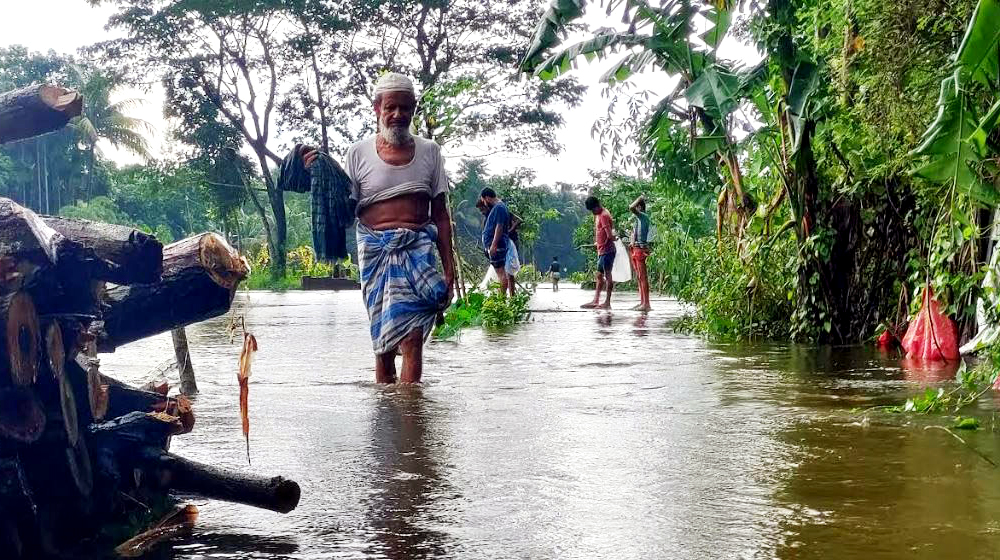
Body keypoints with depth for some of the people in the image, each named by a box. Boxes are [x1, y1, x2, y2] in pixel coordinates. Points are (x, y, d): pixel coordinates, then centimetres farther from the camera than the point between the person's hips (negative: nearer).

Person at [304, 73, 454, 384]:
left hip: (418, 249, 0)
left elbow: (441, 214, 10)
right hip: (377, 249, 0)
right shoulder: (358, 154, 5)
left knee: (413, 337, -12)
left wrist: (449, 267, 5)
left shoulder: (429, 152, 10)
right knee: (383, 339, 2)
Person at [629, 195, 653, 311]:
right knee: (638, 277, 12)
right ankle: (642, 302, 17)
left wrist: (639, 199, -12)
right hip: (635, 249, 10)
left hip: (641, 249, -10)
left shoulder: (644, 216, -11)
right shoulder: (638, 219, 18)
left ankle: (646, 304, -10)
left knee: (643, 276, -10)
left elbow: (631, 208, -26)